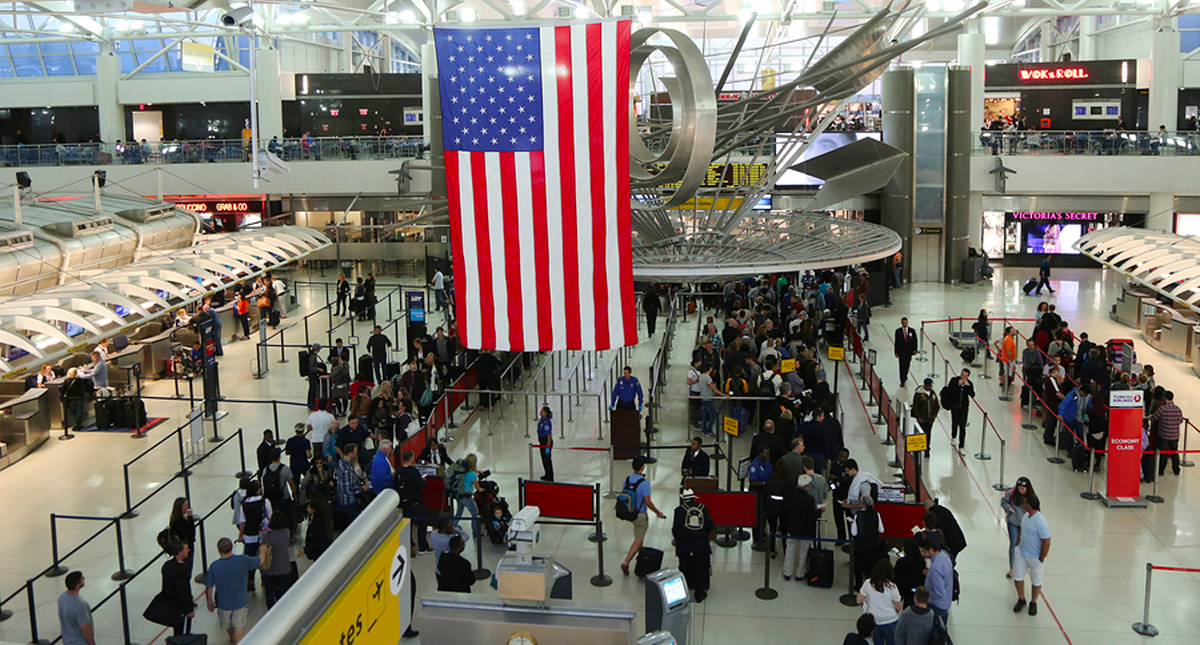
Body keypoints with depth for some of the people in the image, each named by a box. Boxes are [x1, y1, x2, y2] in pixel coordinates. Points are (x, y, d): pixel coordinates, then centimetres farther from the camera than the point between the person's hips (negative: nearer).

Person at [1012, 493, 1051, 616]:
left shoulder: (1040, 522, -29)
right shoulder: (1026, 516, -4)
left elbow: (1046, 543, -23)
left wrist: (1041, 560, -16)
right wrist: (1017, 544, 20)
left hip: (1035, 557, -7)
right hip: (1021, 553, 7)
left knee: (1036, 582, 13)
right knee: (1017, 577, 11)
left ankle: (1033, 603, 34)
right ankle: (1021, 600, 33)